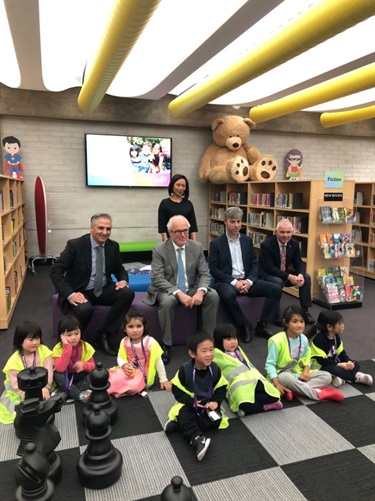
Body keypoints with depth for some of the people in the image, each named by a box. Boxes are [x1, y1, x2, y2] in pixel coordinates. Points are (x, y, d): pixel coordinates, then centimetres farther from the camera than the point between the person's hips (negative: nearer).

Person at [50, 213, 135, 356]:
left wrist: (123, 280, -12)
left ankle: (104, 334, -10)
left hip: (103, 290, 5)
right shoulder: (75, 245, -14)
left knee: (127, 293, -22)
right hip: (81, 292, -4)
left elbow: (119, 269, 13)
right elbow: (55, 271, -15)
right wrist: (70, 294, -29)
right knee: (85, 309, -36)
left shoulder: (113, 246, 0)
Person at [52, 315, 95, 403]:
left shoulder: (86, 347, -13)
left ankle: (64, 393, -25)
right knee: (56, 374, -32)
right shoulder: (58, 349, -20)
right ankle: (80, 395, -33)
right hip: (65, 378, -1)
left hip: (80, 377, 2)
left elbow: (92, 366, -8)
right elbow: (60, 369, -34)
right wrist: (67, 348, -37)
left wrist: (84, 365, -32)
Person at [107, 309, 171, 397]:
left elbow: (158, 361, -10)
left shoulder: (150, 342, -18)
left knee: (134, 385, -31)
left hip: (144, 374, -3)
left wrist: (163, 380, -6)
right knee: (113, 376, -22)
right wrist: (125, 365, -17)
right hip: (129, 371, 3)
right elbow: (120, 358, 6)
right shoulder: (124, 342, -6)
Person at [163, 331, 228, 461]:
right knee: (184, 415, -32)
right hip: (189, 404, -2)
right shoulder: (185, 369, -19)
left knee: (216, 420, -23)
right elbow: (176, 389, -11)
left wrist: (216, 401, -17)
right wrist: (190, 402, -21)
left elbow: (221, 388, 0)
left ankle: (178, 425, -25)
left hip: (208, 404, 2)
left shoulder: (215, 369, -11)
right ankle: (197, 439, -50)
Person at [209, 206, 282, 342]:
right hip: (226, 281, -4)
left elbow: (254, 264, 8)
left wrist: (249, 281, -11)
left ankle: (262, 325, -3)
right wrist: (234, 282, -19)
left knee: (276, 289, -13)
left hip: (246, 280, 5)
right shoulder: (216, 243, -2)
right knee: (228, 295, -39)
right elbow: (213, 269, -8)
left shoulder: (247, 240, 11)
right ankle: (244, 326, -15)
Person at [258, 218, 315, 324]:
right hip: (266, 274, -6)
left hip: (285, 273, 6)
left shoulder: (294, 243, -5)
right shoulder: (266, 245, -23)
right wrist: (289, 277, -35)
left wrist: (300, 275, -27)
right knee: (278, 282, -37)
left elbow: (299, 263, -3)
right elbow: (269, 268, -27)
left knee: (306, 277, -13)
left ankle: (305, 311, -3)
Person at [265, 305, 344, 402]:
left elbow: (306, 359, 11)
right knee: (285, 378, -42)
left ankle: (294, 390, -26)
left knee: (327, 376, -12)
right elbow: (270, 364, -18)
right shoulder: (277, 340, -19)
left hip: (299, 373, 6)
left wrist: (306, 370, -11)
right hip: (283, 374, -6)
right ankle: (317, 393, -26)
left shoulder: (303, 339, -1)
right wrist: (277, 384, -28)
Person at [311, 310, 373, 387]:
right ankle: (357, 377, -17)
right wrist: (340, 365, -25)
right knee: (334, 370, -38)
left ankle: (343, 379, -25)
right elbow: (322, 361, -23)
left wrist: (349, 362, -12)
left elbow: (341, 353, 8)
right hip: (321, 367, -9)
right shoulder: (319, 340, -23)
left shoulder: (336, 336, 5)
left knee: (356, 364, -1)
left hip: (334, 363, 9)